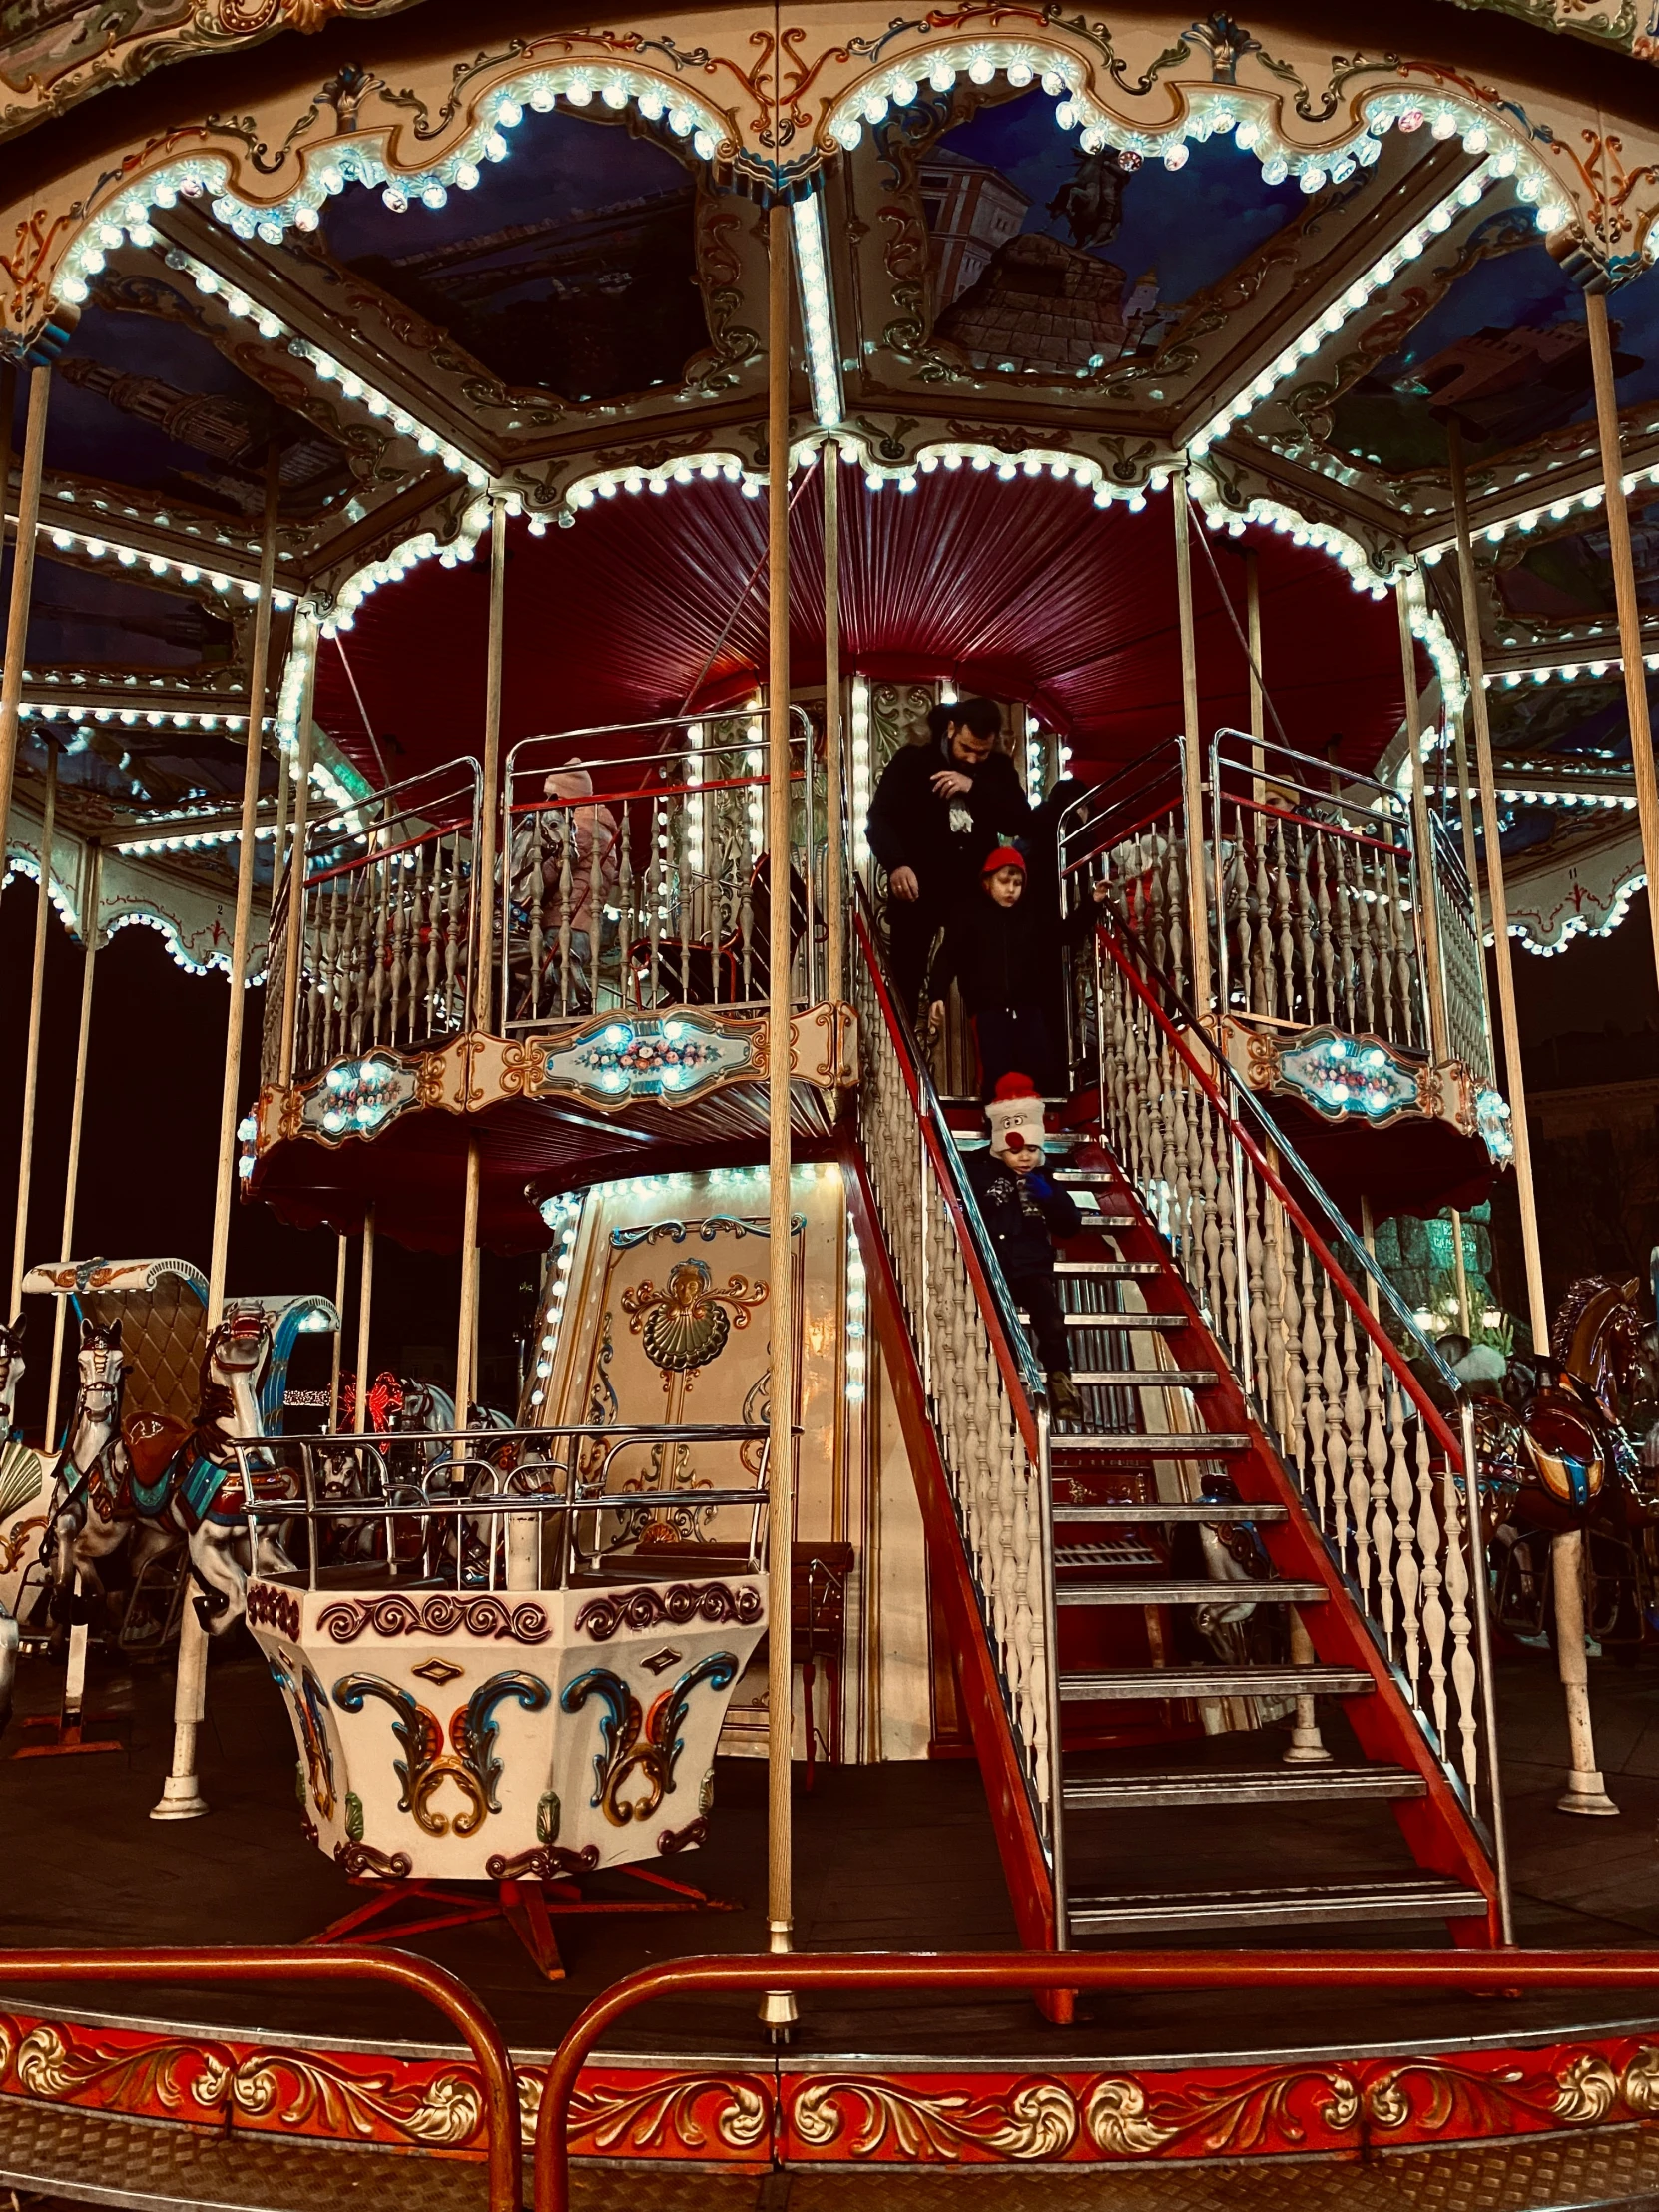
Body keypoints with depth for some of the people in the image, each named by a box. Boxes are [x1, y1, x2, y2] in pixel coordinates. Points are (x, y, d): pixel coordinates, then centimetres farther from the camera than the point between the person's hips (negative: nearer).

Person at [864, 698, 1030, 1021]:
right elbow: (879, 818, -10)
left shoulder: (999, 769, 7)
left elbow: (1020, 822, -6)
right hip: (919, 888, -2)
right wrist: (896, 864, -29)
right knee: (905, 982, -4)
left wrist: (974, 787, -19)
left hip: (974, 889, 3)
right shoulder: (912, 761, -3)